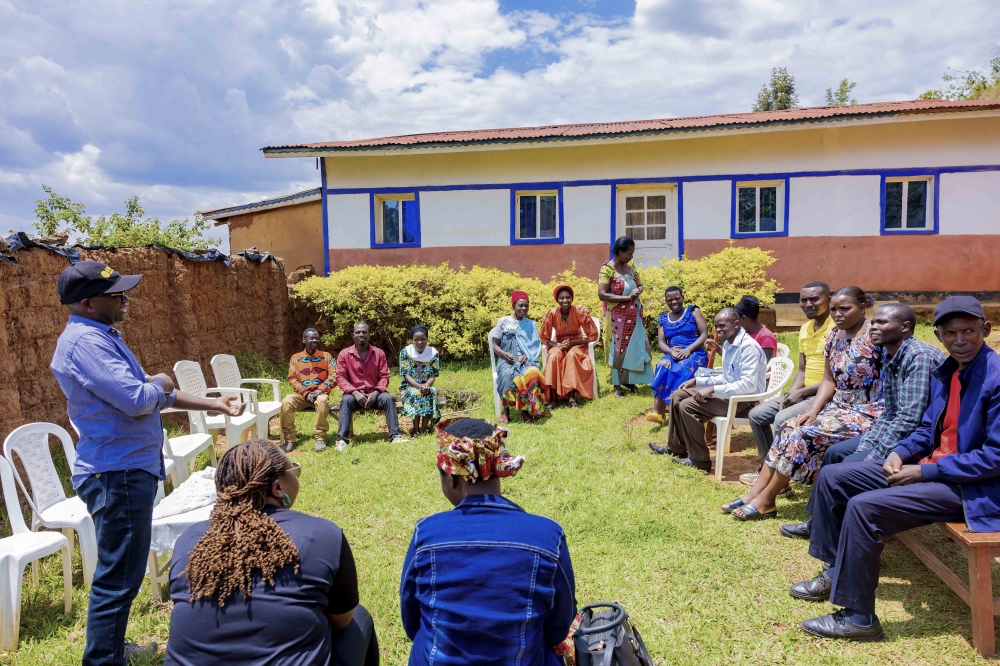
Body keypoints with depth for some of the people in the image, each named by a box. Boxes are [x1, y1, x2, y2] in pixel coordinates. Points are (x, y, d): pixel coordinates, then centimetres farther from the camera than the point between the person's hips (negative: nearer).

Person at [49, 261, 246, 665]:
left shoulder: (102, 336, 14)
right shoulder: (85, 341, -20)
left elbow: (155, 395, 18)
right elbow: (137, 399, -29)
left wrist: (214, 405, 15)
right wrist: (161, 385, -7)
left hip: (126, 469, 11)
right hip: (118, 474, -11)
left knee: (119, 571, 23)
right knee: (119, 576, -2)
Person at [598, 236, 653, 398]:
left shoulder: (631, 267, 7)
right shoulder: (607, 269, -14)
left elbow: (639, 285, 17)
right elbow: (602, 294, -21)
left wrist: (638, 290, -9)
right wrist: (626, 297, -21)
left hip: (634, 315, 7)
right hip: (617, 317, -6)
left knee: (634, 347, 9)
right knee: (618, 349, 2)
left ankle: (629, 381, 23)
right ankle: (617, 385, 11)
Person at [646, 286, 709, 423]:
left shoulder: (693, 311, 8)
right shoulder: (663, 319, 17)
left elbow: (704, 335, -1)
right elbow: (661, 342, 8)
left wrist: (688, 350, -16)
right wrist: (671, 351, -15)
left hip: (694, 353, -2)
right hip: (672, 354, 2)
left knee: (681, 370, -36)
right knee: (663, 366, -34)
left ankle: (659, 411, -36)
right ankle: (658, 411, -41)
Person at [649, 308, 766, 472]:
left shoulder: (748, 346, -21)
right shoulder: (728, 343, 10)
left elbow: (749, 385, -29)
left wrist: (713, 389, -29)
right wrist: (698, 381, 10)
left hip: (746, 399, -10)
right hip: (730, 391, 10)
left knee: (688, 406, -22)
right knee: (678, 395, 7)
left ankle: (699, 459, -10)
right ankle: (676, 448, 16)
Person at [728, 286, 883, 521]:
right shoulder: (834, 337, 9)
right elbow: (829, 380, 10)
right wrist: (813, 411, -6)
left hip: (866, 412, -8)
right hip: (838, 407, 8)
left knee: (803, 435, -21)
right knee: (788, 428, -7)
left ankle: (765, 501, -10)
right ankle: (755, 493, -7)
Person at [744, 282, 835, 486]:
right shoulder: (805, 329, 11)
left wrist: (801, 392, -17)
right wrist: (791, 393, -3)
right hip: (804, 393, 9)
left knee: (782, 420, -27)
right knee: (757, 414, 2)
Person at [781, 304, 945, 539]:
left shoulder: (919, 356, -23)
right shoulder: (889, 356, 6)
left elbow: (909, 419, -27)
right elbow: (889, 414, 10)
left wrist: (873, 458, -23)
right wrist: (865, 446, -2)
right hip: (899, 430, 10)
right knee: (834, 453, 10)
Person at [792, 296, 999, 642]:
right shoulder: (945, 371, 7)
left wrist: (926, 472, -20)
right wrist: (900, 451, -3)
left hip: (969, 487, -9)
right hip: (930, 466, 9)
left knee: (864, 507, -26)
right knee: (831, 477, 4)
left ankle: (858, 617, -11)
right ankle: (836, 572, 19)